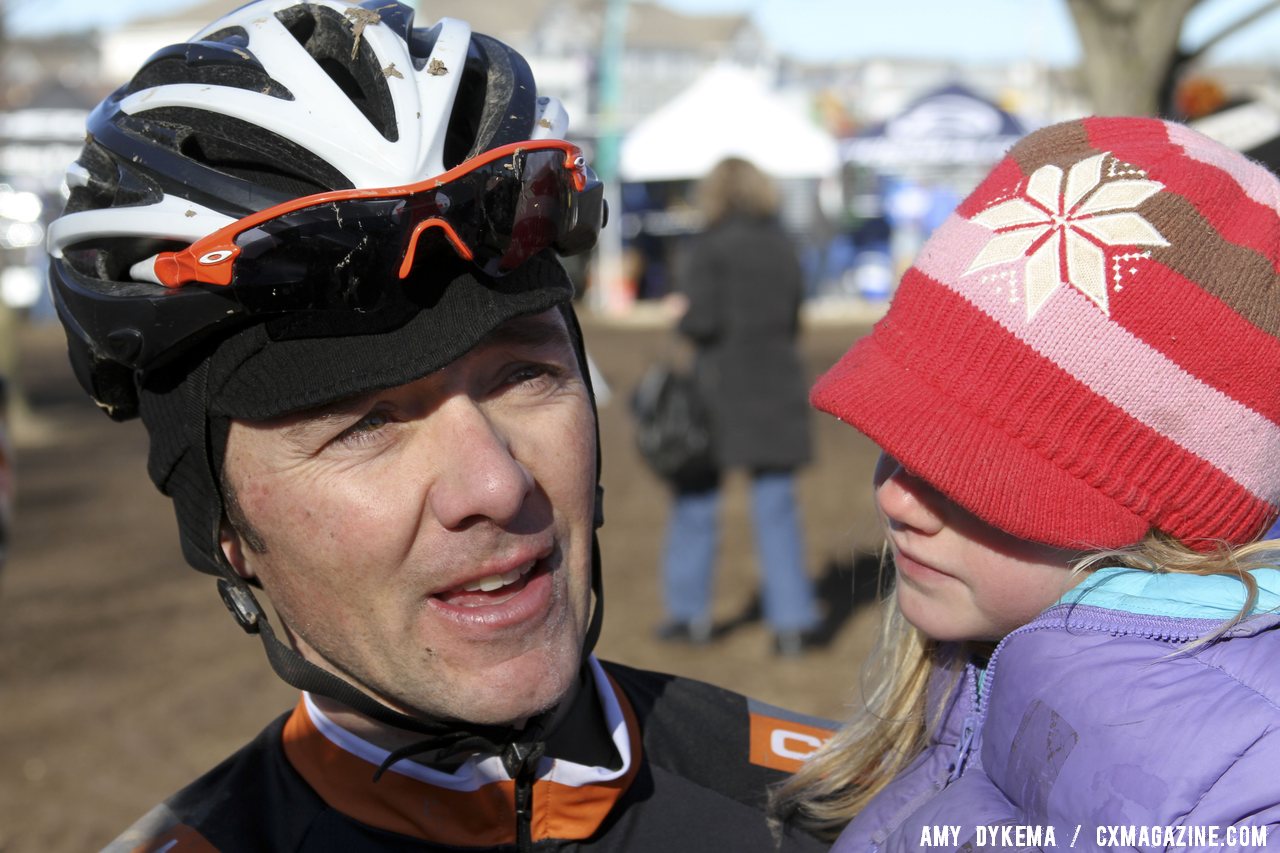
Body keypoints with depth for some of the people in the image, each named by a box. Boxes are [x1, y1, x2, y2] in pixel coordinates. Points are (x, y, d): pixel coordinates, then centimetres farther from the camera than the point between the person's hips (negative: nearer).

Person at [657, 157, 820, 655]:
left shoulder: (710, 247, -10)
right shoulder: (781, 245, 6)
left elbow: (701, 322, -15)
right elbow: (793, 318, 12)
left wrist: (682, 311, 5)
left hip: (722, 387, -4)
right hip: (778, 385, 4)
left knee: (696, 495, 11)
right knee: (776, 506, 6)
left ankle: (689, 611, 16)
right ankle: (792, 620, 3)